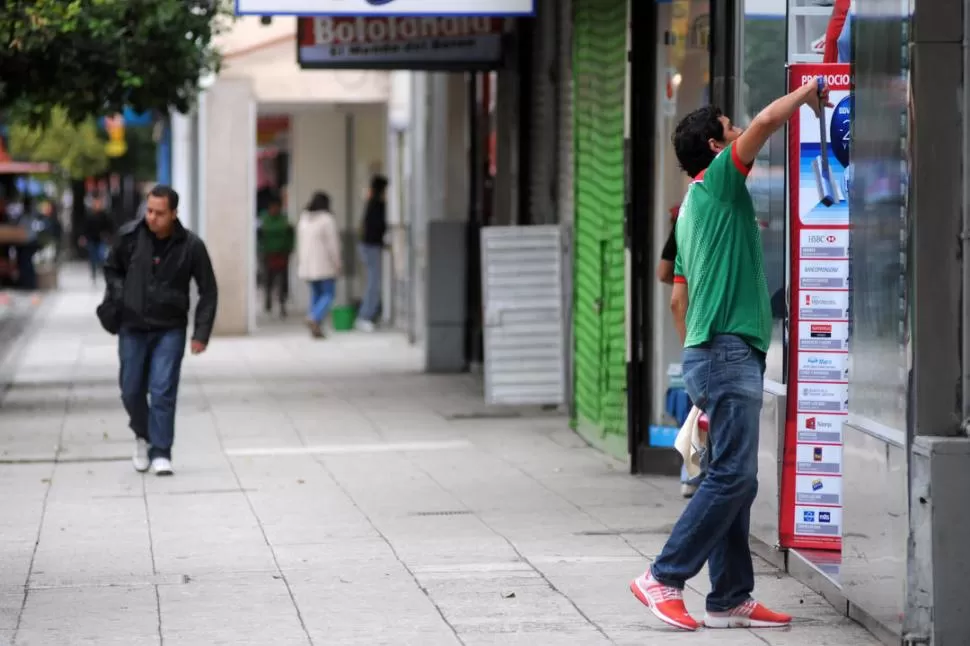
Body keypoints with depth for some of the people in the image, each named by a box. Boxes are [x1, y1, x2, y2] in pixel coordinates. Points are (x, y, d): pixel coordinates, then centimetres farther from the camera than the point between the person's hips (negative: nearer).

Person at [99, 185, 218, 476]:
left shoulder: (190, 245, -11)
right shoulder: (129, 236, -7)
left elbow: (208, 291, -2)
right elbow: (112, 268, 13)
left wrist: (202, 332, -7)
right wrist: (117, 297, -3)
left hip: (170, 330, -2)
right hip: (132, 328, 2)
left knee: (163, 391, -10)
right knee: (132, 391, 7)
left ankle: (160, 452, -2)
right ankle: (143, 436, 34)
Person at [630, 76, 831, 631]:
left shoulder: (693, 211, 22)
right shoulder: (717, 179, -4)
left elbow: (679, 297, 24)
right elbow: (766, 123, -17)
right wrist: (811, 92, -1)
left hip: (711, 355, 10)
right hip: (729, 352, -10)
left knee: (736, 480, 8)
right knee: (732, 476, -12)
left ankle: (730, 598, 8)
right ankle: (665, 577, -11)